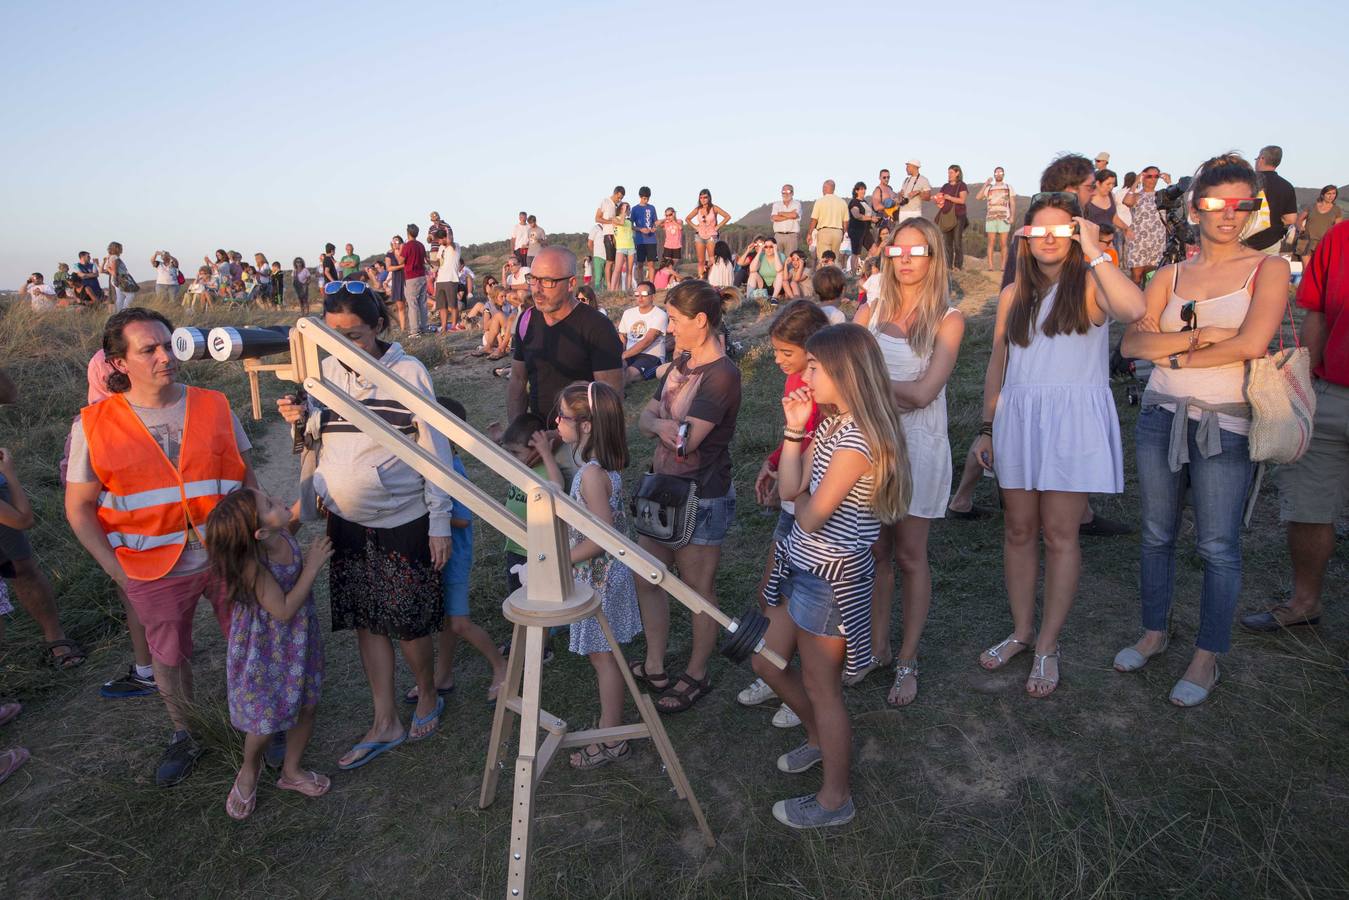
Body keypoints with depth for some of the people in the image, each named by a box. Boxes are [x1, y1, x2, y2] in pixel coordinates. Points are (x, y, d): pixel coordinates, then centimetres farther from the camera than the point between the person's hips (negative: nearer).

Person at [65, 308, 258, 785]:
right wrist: (116, 569, -6)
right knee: (169, 658, 17)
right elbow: (79, 508, 0)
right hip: (155, 570, 0)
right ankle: (184, 736, 42)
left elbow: (246, 478, 5)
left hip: (229, 557, 1)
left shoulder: (214, 407, -2)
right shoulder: (95, 425, -6)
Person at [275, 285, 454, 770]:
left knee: (408, 621, 6)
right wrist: (302, 418, -11)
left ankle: (428, 696, 34)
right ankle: (386, 722, 28)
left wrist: (439, 523, -10)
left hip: (402, 521, -5)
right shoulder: (326, 369, 1)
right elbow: (323, 438, 12)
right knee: (366, 621, 13)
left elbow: (435, 451, -9)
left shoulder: (408, 371, -13)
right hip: (345, 521, 5)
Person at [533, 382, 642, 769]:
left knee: (603, 656, 4)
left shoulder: (592, 473, -26)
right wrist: (547, 458, 19)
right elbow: (568, 502, 17)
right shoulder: (599, 466, 4)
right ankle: (612, 722, 34)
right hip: (599, 574, 9)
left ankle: (611, 741, 19)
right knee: (604, 655, 19)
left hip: (599, 577, -9)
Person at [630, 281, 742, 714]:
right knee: (647, 578, 16)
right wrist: (660, 424, -18)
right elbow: (645, 417, 4)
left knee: (699, 588, 9)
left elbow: (686, 440, -26)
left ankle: (697, 675, 29)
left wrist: (658, 421, -9)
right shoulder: (681, 363, 7)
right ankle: (654, 667, 33)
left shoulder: (721, 374, -20)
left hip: (703, 498, -9)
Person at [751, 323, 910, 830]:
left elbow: (812, 517, -22)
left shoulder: (856, 440, -24)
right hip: (804, 565, 10)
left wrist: (802, 498, -1)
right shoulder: (829, 425, 6)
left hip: (832, 575, -10)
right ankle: (819, 739, 46)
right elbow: (789, 489, 0)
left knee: (822, 688, 7)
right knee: (767, 664, 21)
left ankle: (835, 799, 29)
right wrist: (794, 428, -4)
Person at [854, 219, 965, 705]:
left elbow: (923, 393, -15)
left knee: (909, 555, 6)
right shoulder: (871, 310, 6)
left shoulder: (948, 320, -4)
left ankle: (908, 660, 19)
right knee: (874, 550, 9)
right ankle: (878, 647, 25)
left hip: (918, 444, -3)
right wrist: (898, 391, -12)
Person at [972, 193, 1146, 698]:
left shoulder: (1089, 285, -3)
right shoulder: (1014, 295, 11)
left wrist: (1092, 250, -19)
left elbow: (1132, 309, -27)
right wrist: (987, 428, 11)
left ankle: (1047, 646, 15)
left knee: (1059, 535, 2)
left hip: (1073, 422, -4)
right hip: (1017, 419, 4)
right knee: (1018, 530, 10)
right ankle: (1021, 631, 25)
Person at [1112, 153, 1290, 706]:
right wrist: (1200, 335, -15)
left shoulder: (1268, 269, 0)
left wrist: (1177, 354, -6)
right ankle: (1155, 632, 30)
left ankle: (1207, 656, 19)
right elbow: (1132, 343, -4)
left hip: (1226, 425, -3)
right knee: (1157, 534, 12)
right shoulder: (1170, 276, 8)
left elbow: (1253, 343, -15)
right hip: (1161, 416, 3)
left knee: (1218, 546, 3)